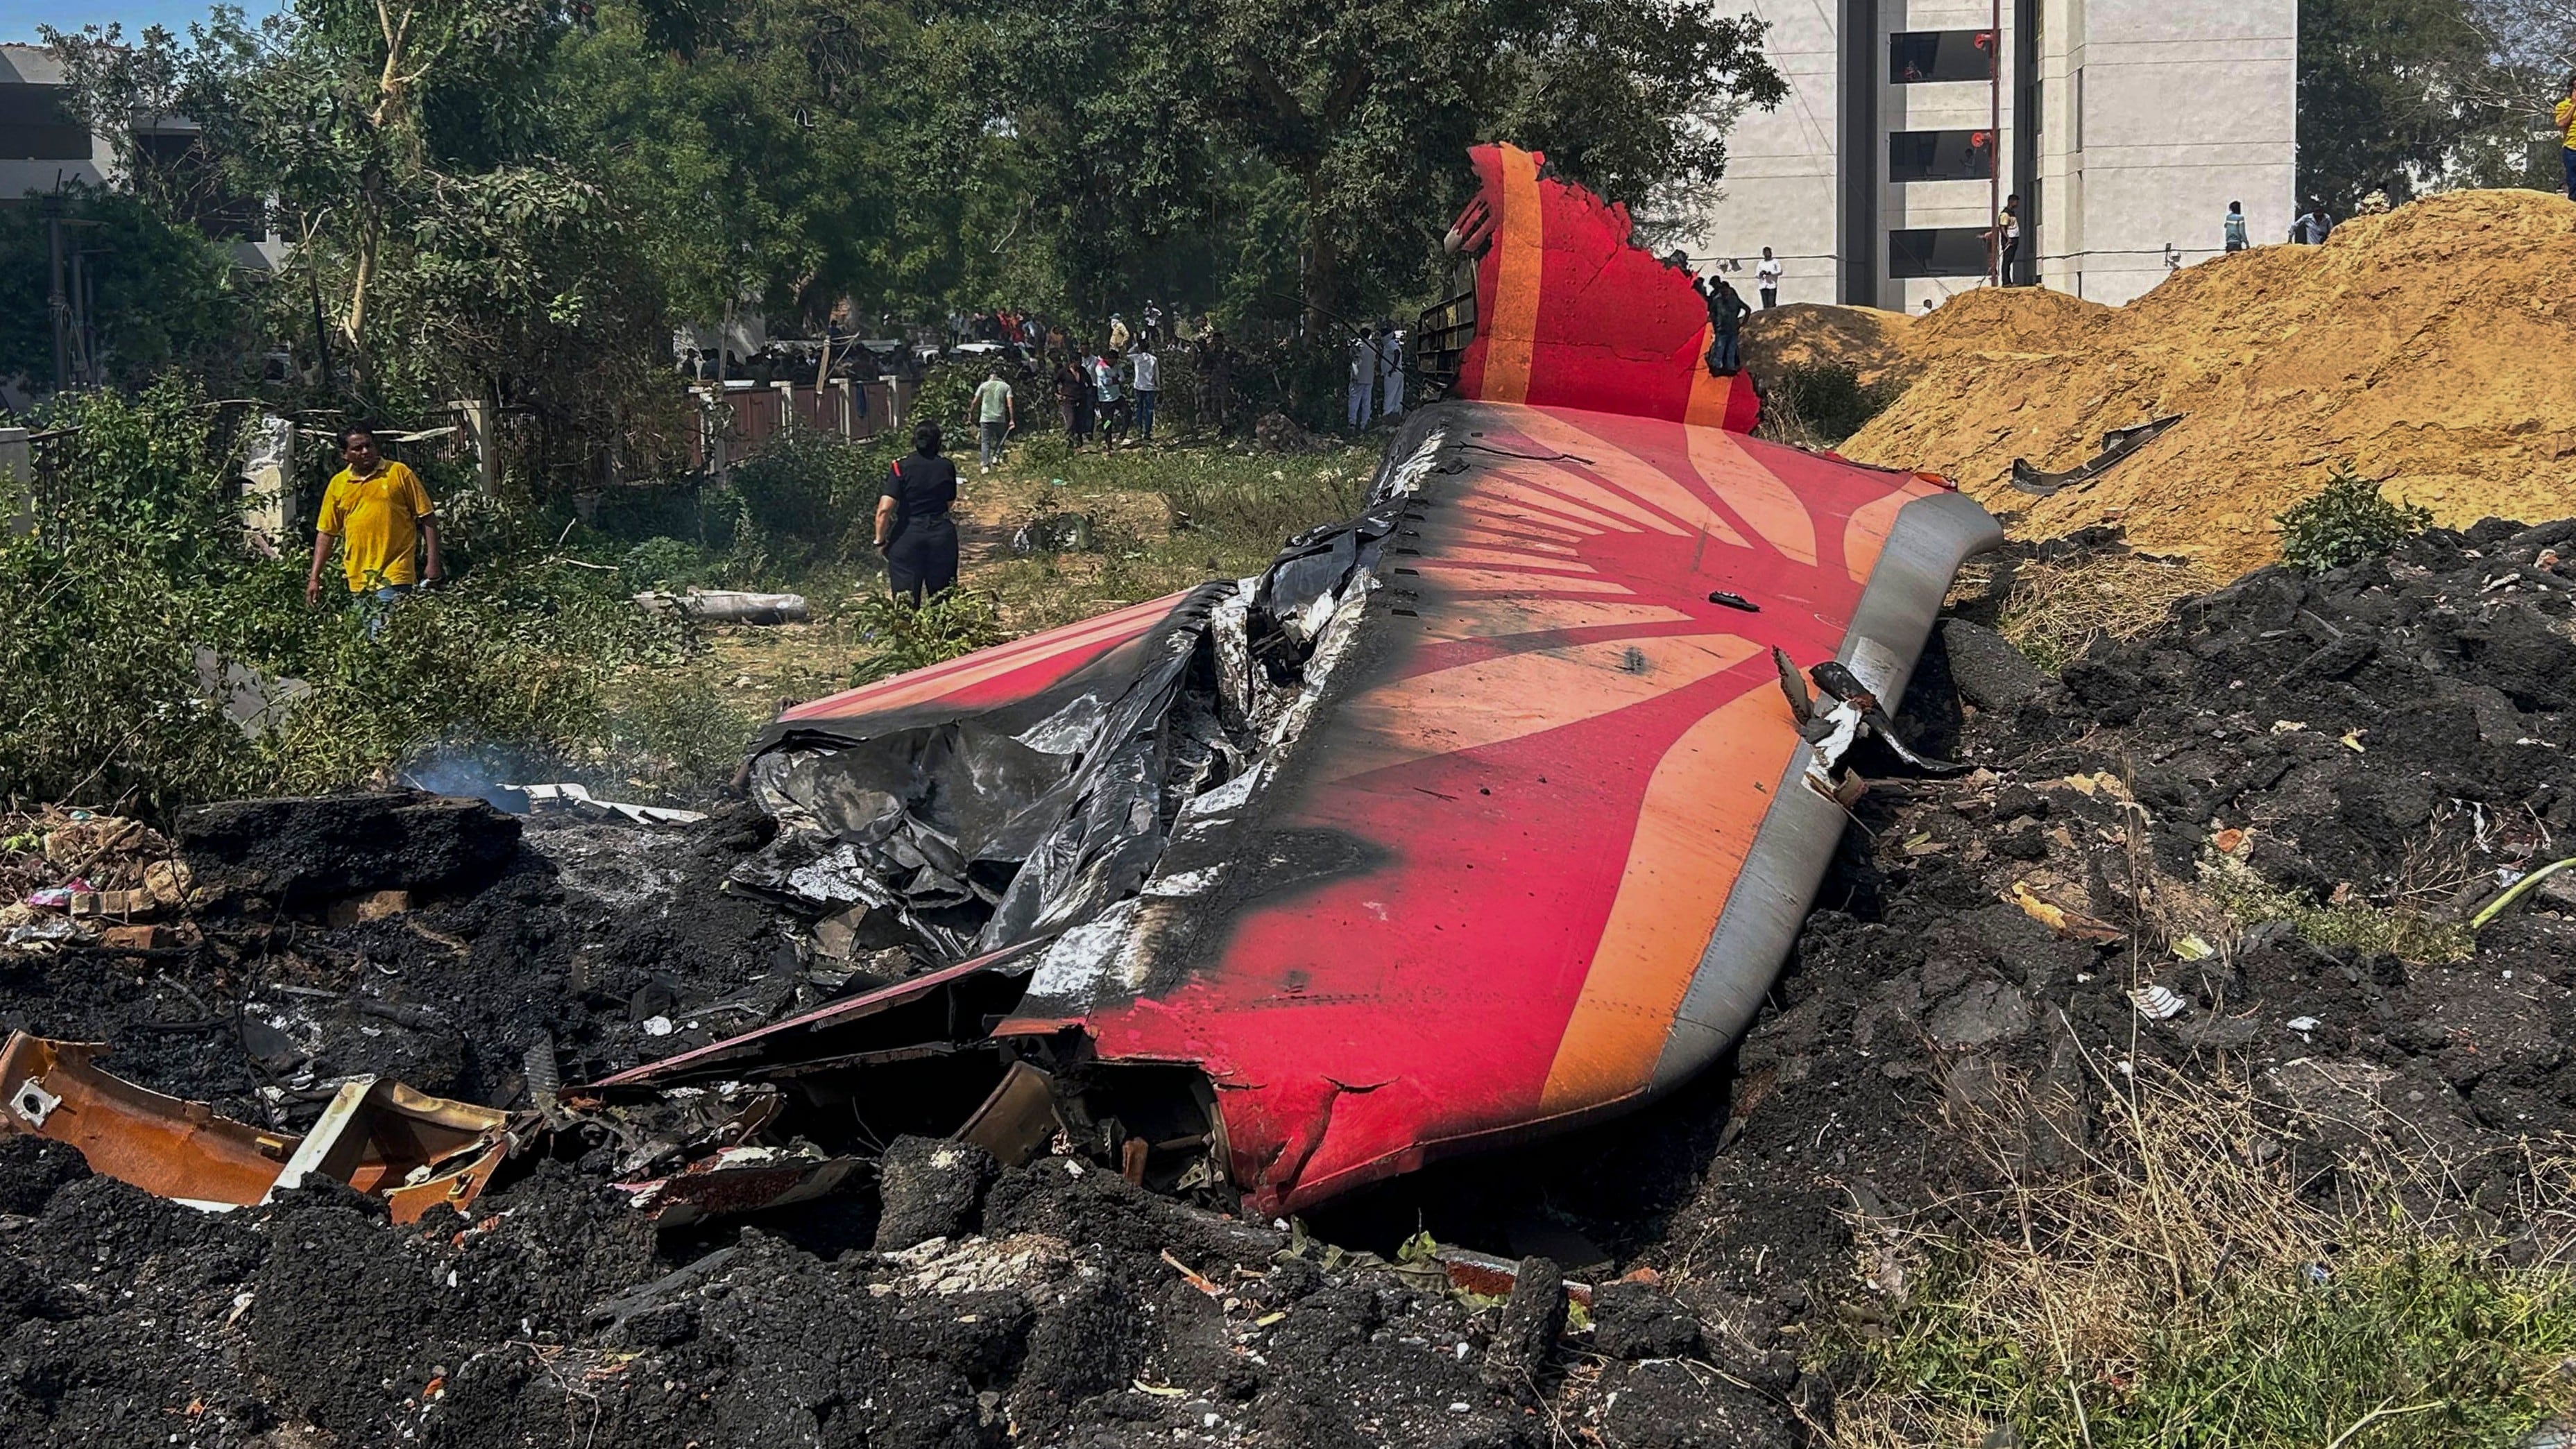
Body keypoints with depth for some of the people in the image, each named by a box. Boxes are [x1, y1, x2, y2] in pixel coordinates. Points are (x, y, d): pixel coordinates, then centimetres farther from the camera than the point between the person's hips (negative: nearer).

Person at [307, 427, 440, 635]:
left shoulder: (399, 473, 0)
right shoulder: (338, 484, 9)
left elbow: (427, 518, 1)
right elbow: (325, 533, 13)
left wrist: (433, 564, -4)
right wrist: (314, 578, 8)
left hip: (394, 574, -4)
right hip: (358, 578, 4)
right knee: (370, 639, 10)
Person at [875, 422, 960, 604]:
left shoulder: (901, 467, -8)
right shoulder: (947, 467, 1)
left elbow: (884, 509, -14)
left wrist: (880, 540, -3)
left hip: (908, 536, -2)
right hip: (942, 534, 3)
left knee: (905, 601, 0)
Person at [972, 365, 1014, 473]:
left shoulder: (984, 386, 3)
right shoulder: (1006, 387, 3)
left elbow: (975, 402, 5)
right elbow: (1010, 403, -6)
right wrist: (1012, 420, -6)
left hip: (985, 418, 0)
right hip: (1000, 419, 0)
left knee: (985, 441, 3)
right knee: (1000, 439, 20)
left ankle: (986, 465, -6)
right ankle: (996, 456, -2)